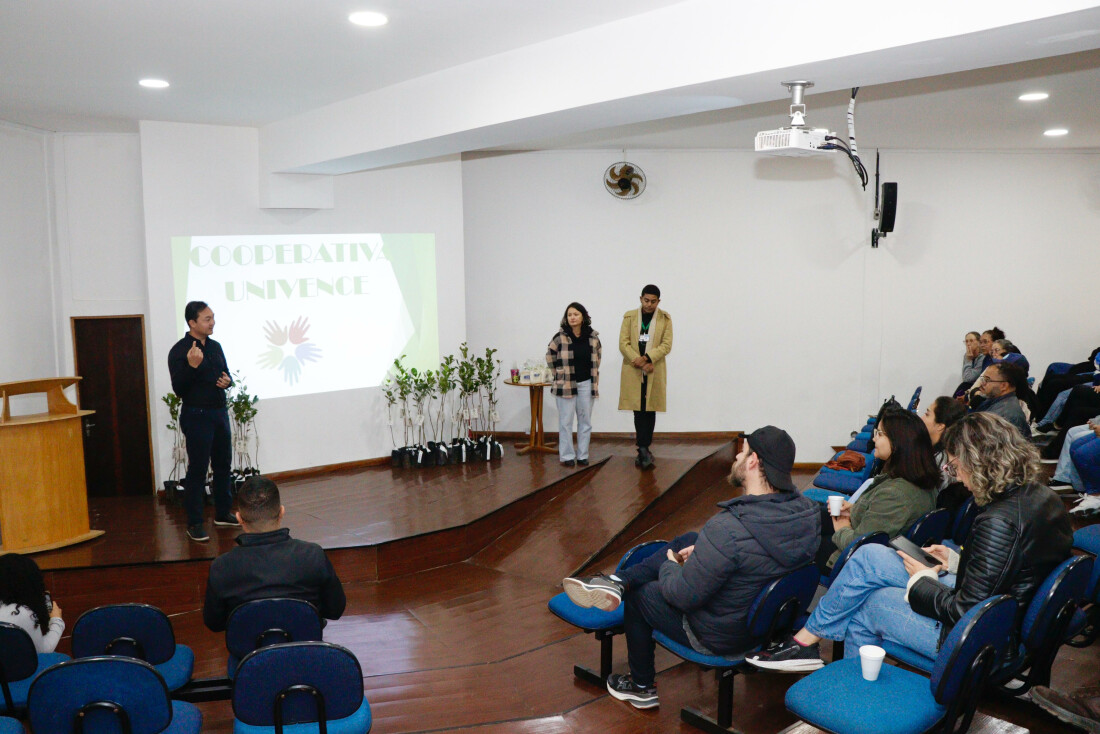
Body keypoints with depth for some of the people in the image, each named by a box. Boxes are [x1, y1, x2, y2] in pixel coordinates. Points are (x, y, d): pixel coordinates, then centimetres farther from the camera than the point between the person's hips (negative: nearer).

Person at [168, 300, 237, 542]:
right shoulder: (179, 351, -11)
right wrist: (192, 366, -28)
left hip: (220, 412, 7)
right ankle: (194, 524, 4)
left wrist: (227, 381, -2)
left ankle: (223, 513, 26)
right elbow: (178, 389, -15)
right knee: (197, 469, -4)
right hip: (197, 415, -7)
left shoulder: (215, 346, 10)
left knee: (223, 464, 14)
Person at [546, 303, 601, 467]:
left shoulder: (593, 336, -1)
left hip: (586, 384, 3)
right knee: (566, 421, 1)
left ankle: (582, 455, 18)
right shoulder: (560, 337, -8)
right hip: (566, 384, -2)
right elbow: (550, 356, 4)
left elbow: (598, 355, 15)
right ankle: (567, 456, 10)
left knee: (585, 421, 8)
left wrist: (593, 373, 9)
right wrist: (560, 373, 4)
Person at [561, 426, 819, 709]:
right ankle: (616, 582, 17)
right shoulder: (805, 510, -13)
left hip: (719, 637, -7)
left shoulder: (728, 529, -37)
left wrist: (669, 566, -3)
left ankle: (641, 687, 36)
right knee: (687, 539, 17)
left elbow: (683, 596, -25)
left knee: (638, 594, 17)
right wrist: (702, 550, 8)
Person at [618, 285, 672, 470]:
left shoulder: (665, 319, 5)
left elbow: (667, 345, -3)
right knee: (639, 411, -2)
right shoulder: (629, 317, 5)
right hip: (633, 371, 0)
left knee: (650, 411, 3)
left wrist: (646, 358, -17)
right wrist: (640, 363, -13)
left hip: (654, 371, 0)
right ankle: (644, 450, -1)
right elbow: (623, 344, -1)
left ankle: (643, 450, 9)